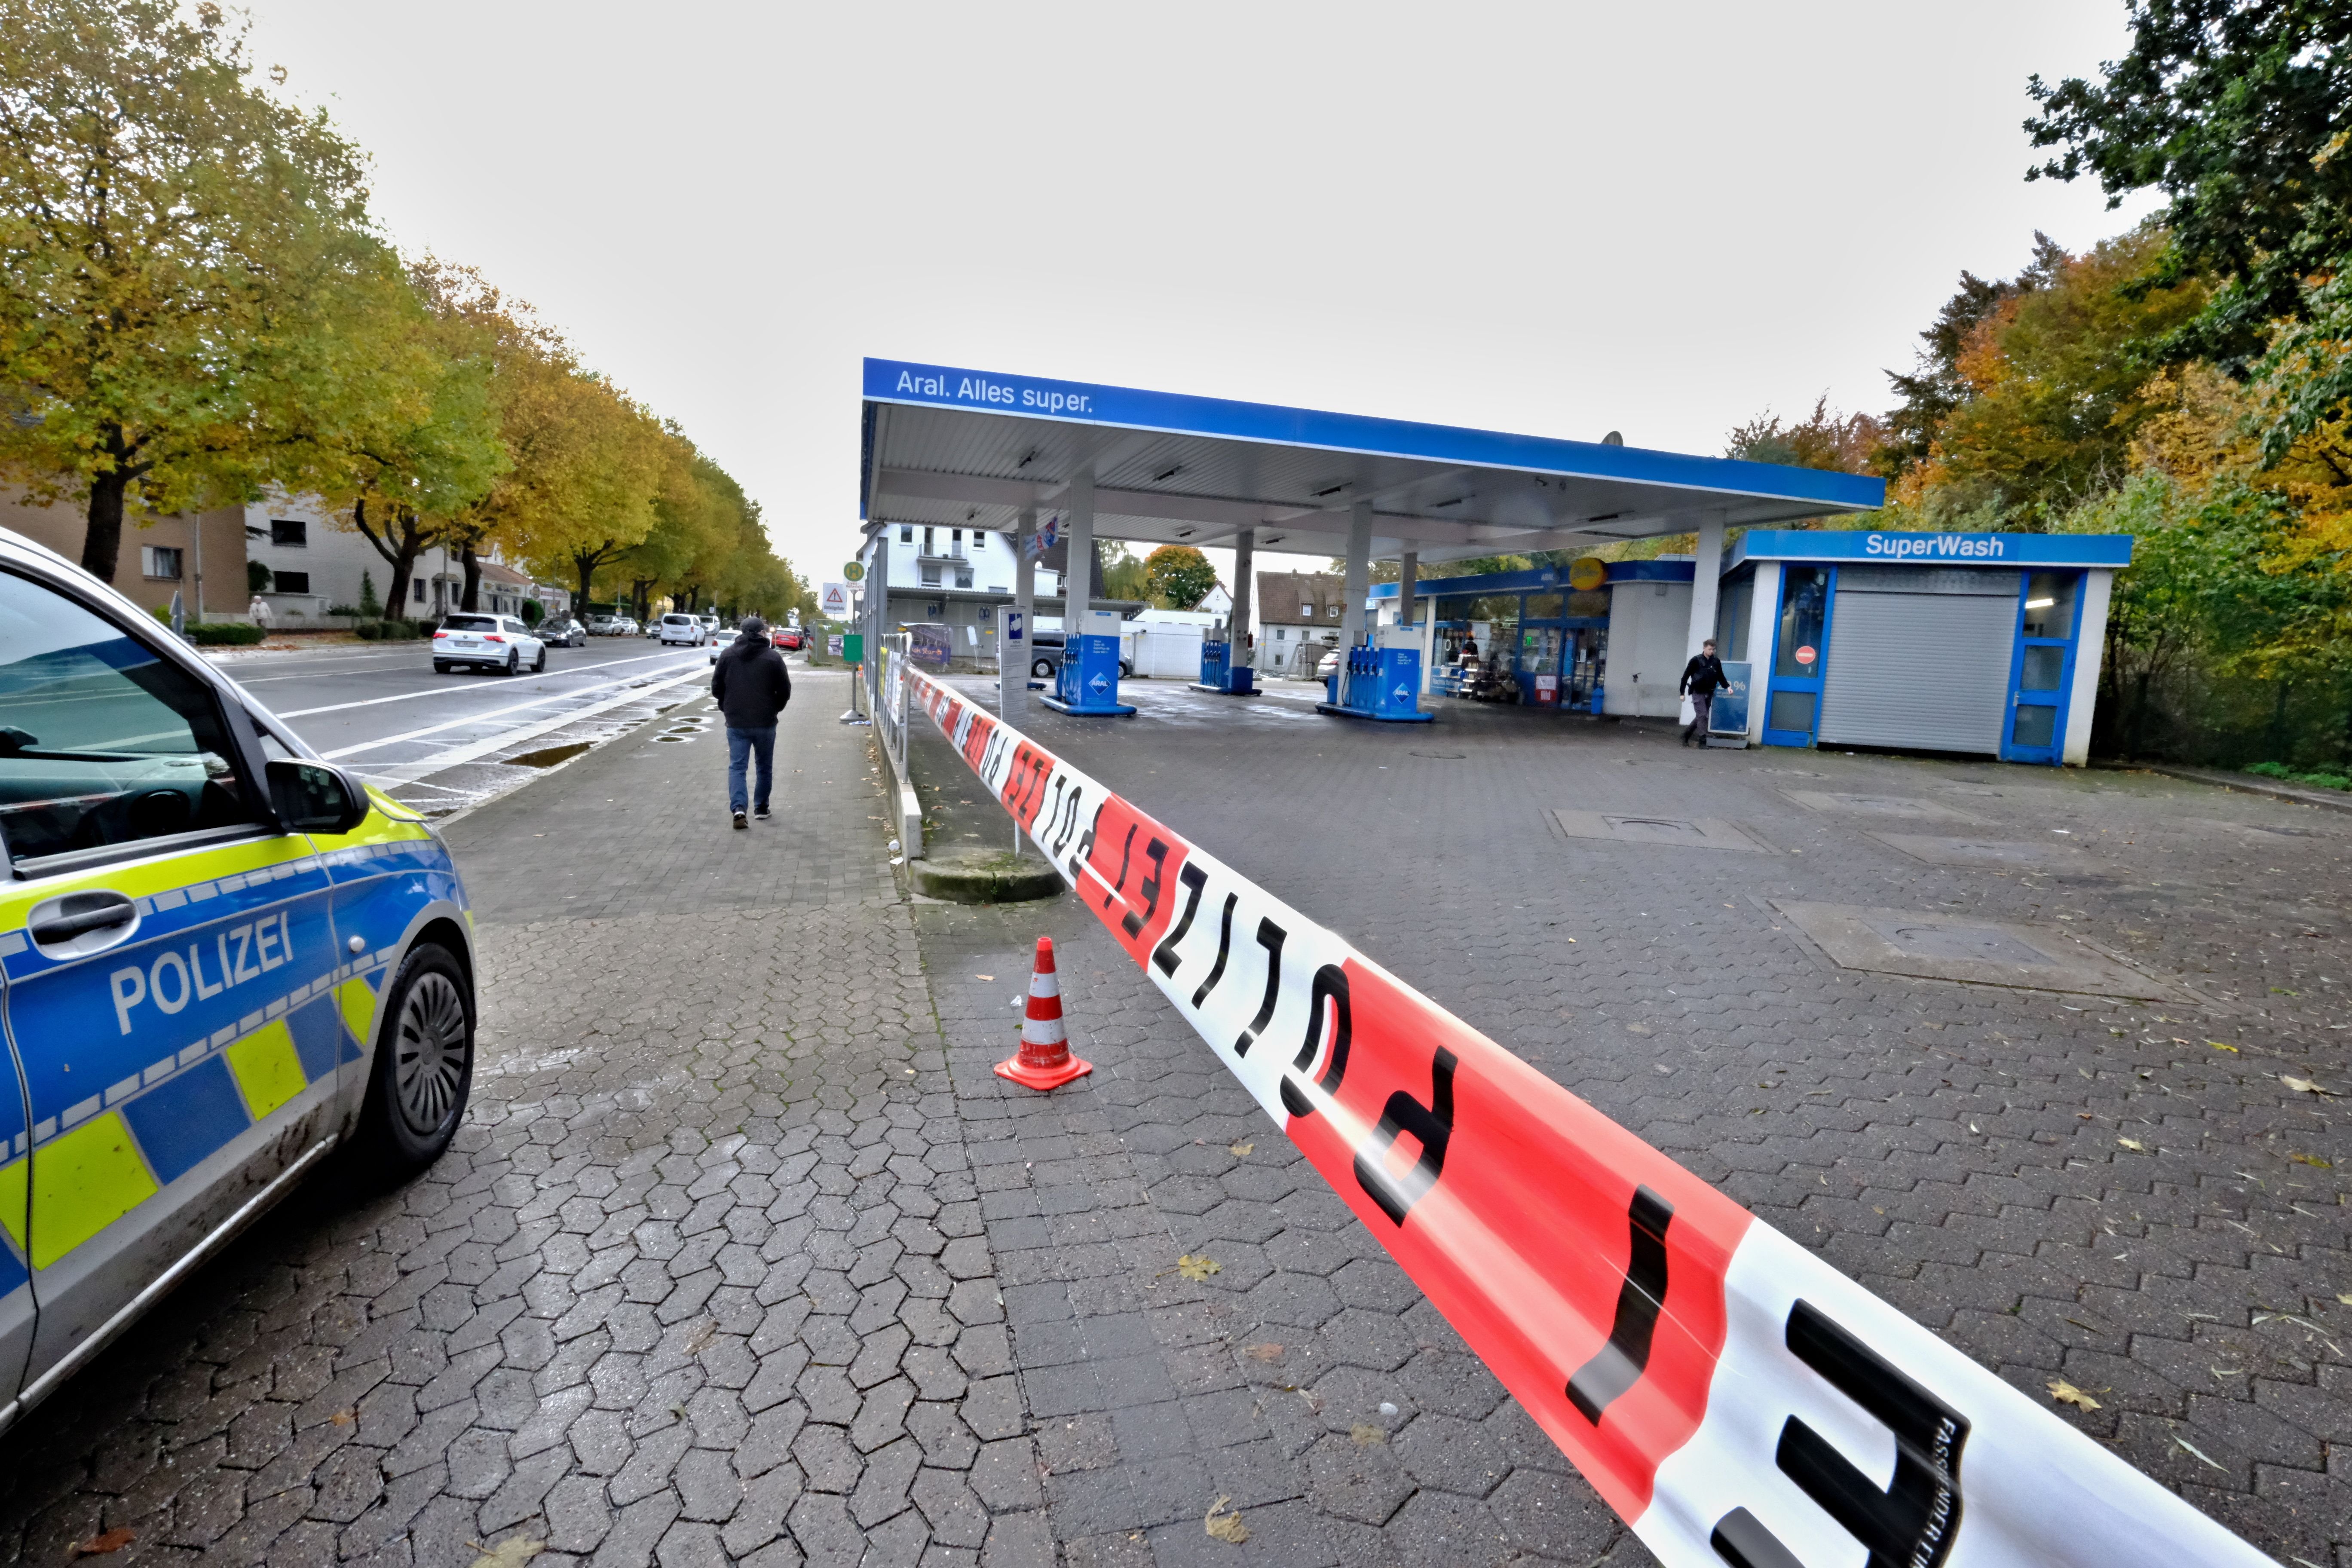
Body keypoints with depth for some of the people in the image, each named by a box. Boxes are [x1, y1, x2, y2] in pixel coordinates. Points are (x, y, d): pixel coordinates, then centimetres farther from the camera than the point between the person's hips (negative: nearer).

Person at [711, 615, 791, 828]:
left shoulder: (728, 655, 0)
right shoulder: (773, 657, -7)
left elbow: (716, 688, 3)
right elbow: (785, 691, -4)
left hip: (736, 723, 1)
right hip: (765, 723, -1)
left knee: (737, 766, 3)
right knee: (765, 767, 15)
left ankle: (738, 808, -14)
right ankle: (761, 807, 23)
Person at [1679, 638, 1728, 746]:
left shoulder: (1716, 662, 6)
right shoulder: (1696, 660, -6)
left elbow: (1721, 677, 15)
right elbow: (1686, 676, -3)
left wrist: (1727, 686, -3)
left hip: (1709, 694, 5)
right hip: (1698, 693, -5)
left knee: (1700, 716, 9)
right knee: (1702, 716, -12)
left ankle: (1686, 734, 22)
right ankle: (1703, 739, -12)